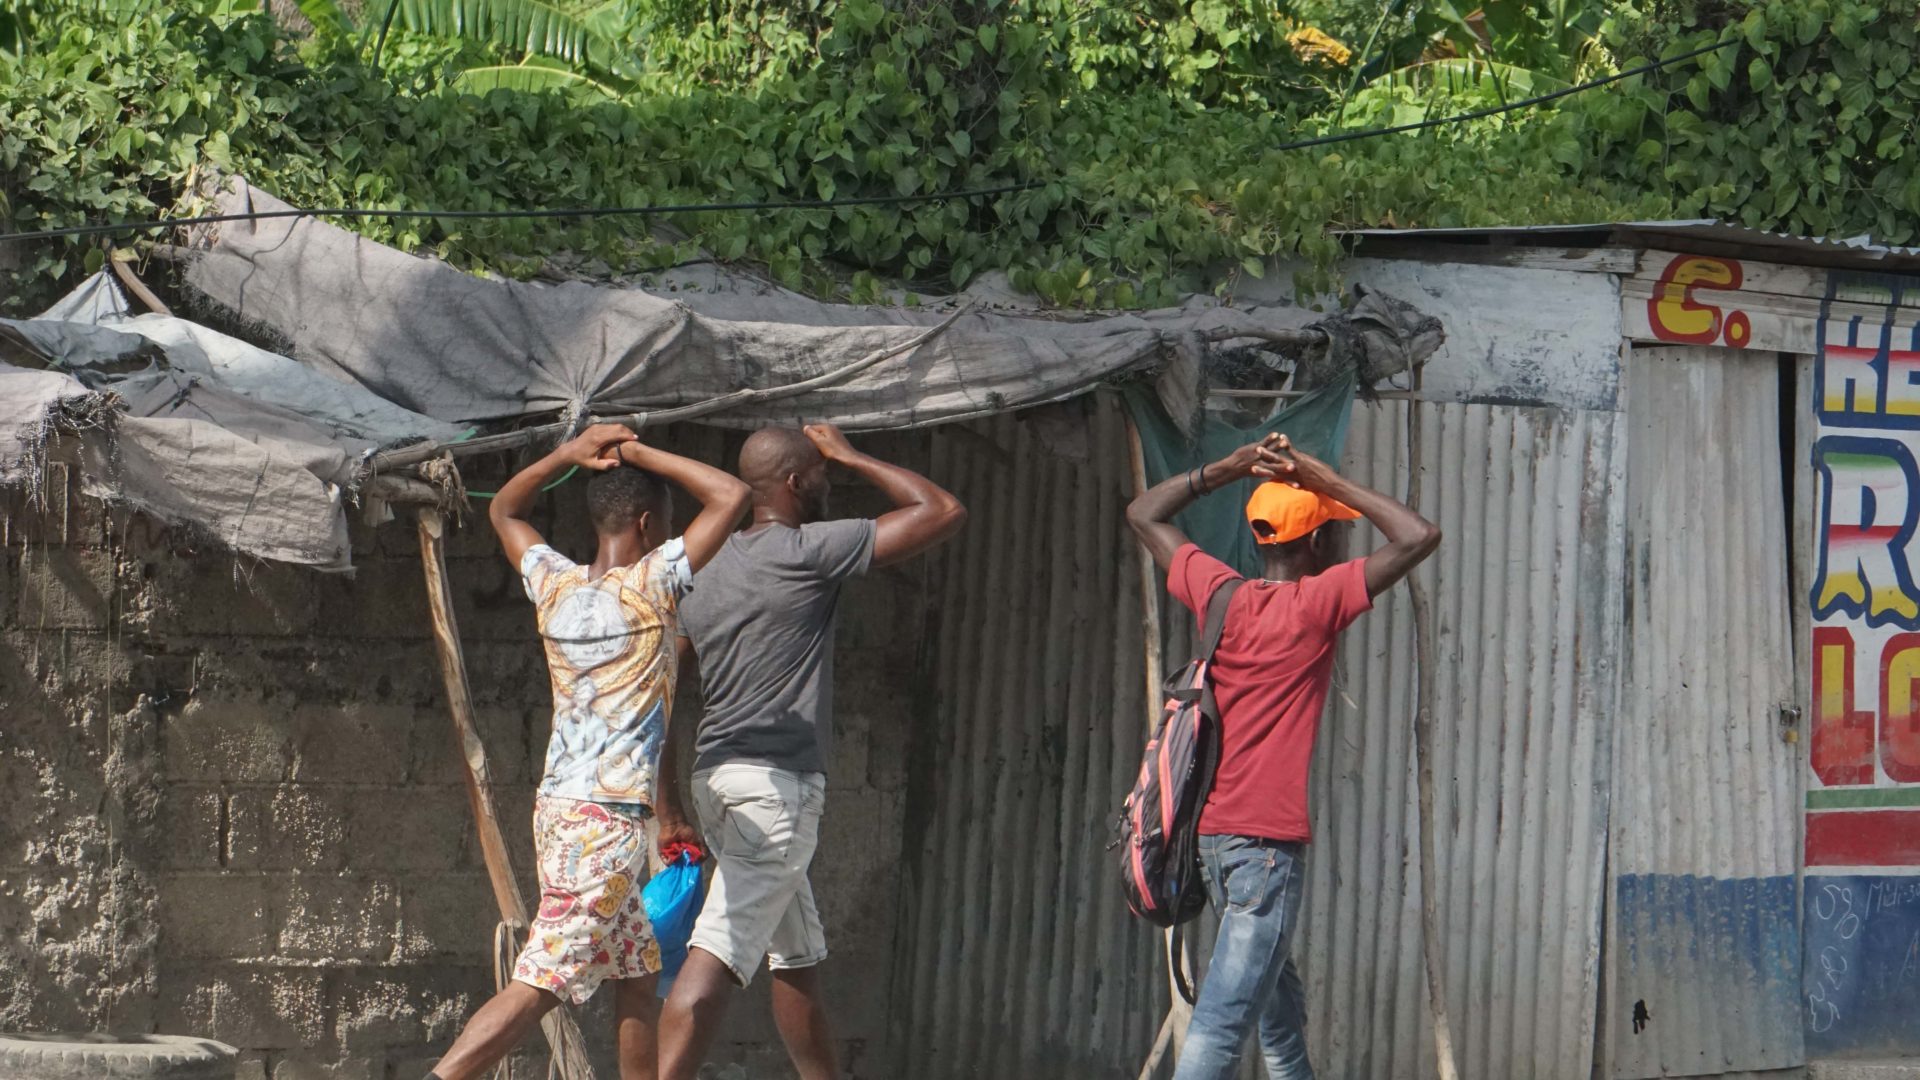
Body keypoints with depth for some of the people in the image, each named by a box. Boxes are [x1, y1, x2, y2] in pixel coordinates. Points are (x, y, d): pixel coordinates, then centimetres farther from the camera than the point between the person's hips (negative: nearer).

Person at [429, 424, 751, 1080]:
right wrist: (640, 453, -5)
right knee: (539, 984, -10)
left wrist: (569, 454, 13)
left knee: (637, 975, 16)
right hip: (609, 821, -8)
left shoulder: (555, 583, 6)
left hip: (558, 808, 8)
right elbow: (730, 496, -14)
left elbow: (504, 510, 26)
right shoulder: (648, 585, -11)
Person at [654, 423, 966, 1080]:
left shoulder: (712, 571, 16)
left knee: (798, 953, 20)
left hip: (717, 777, 9)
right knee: (718, 952, -17)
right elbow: (943, 513, -7)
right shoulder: (808, 551, -8)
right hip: (779, 781, -9)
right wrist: (852, 458, 5)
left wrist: (668, 806, 19)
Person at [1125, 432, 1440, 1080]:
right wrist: (1327, 482, -5)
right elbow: (1419, 538, -12)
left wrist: (1230, 468, 12)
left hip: (1212, 834, 7)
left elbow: (1144, 514, 22)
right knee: (1222, 1025, -14)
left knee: (1281, 1017, 19)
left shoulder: (1219, 593, 7)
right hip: (1268, 843, -7)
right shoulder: (1316, 602, -9)